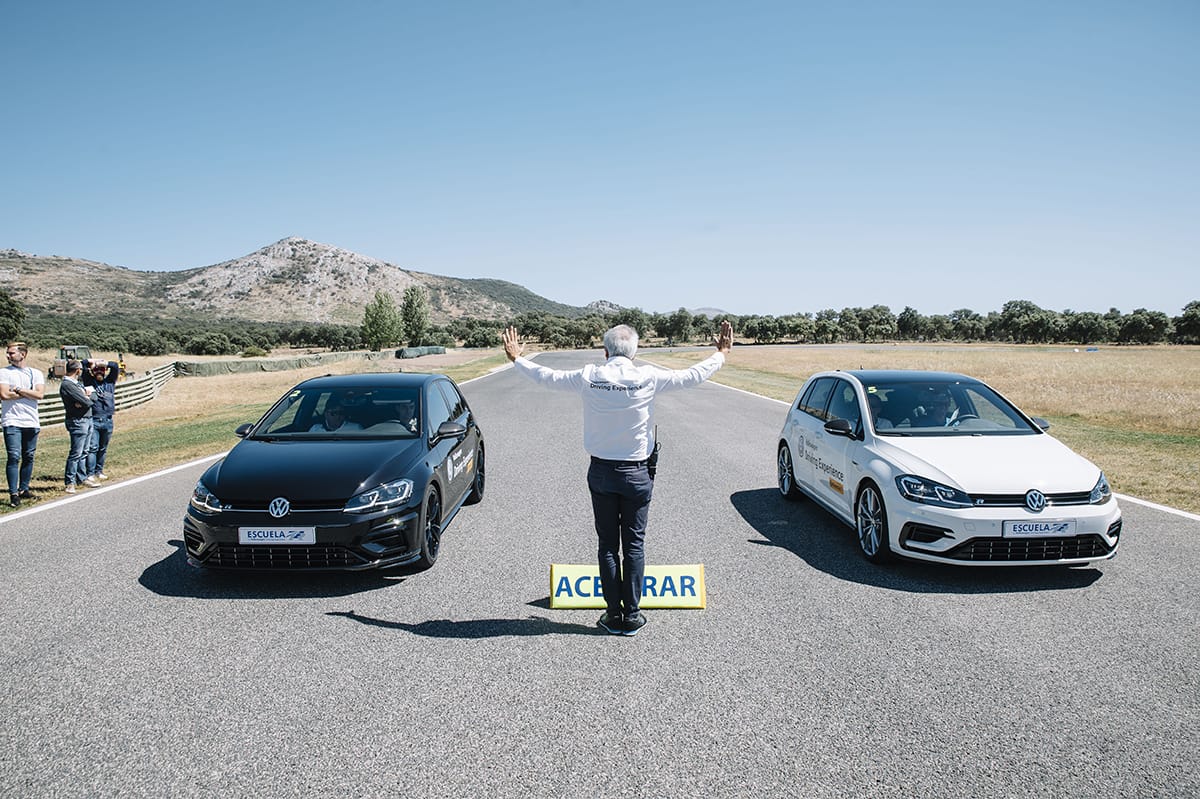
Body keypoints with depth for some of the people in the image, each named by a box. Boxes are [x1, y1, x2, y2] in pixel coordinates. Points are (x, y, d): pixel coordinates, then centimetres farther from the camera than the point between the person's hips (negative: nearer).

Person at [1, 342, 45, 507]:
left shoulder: (36, 374, 9)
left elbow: (40, 394, -5)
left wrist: (19, 390, -8)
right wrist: (29, 393, -4)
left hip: (31, 422, 3)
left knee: (28, 457, 8)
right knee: (14, 457, -8)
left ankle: (23, 489, 19)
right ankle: (13, 494, -5)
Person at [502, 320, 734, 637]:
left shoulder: (589, 377, -7)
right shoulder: (647, 378, -11)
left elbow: (546, 376, 7)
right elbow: (692, 375, 0)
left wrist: (516, 358, 24)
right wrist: (721, 353, 16)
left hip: (601, 471, 1)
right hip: (636, 473, -1)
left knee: (607, 545, 10)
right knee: (634, 545, 8)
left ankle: (614, 615, 14)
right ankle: (632, 616, 12)